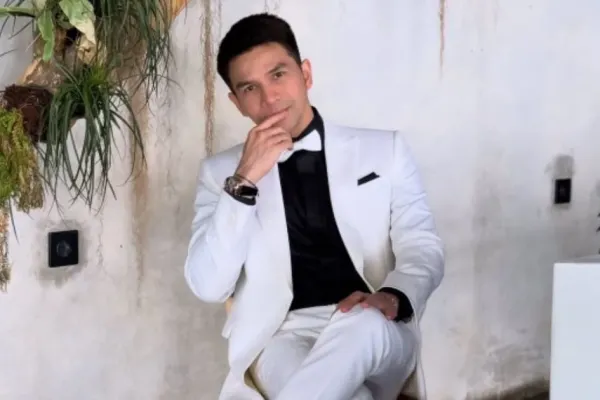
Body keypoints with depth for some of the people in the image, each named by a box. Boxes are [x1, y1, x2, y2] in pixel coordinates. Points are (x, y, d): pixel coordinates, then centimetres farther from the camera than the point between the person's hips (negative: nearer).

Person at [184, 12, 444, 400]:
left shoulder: (384, 150, 13)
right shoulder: (221, 170, 12)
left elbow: (424, 249, 6)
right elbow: (208, 286, 0)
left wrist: (393, 296, -17)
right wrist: (243, 182, -11)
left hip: (376, 331, 2)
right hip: (281, 336, -1)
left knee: (364, 325, -37)